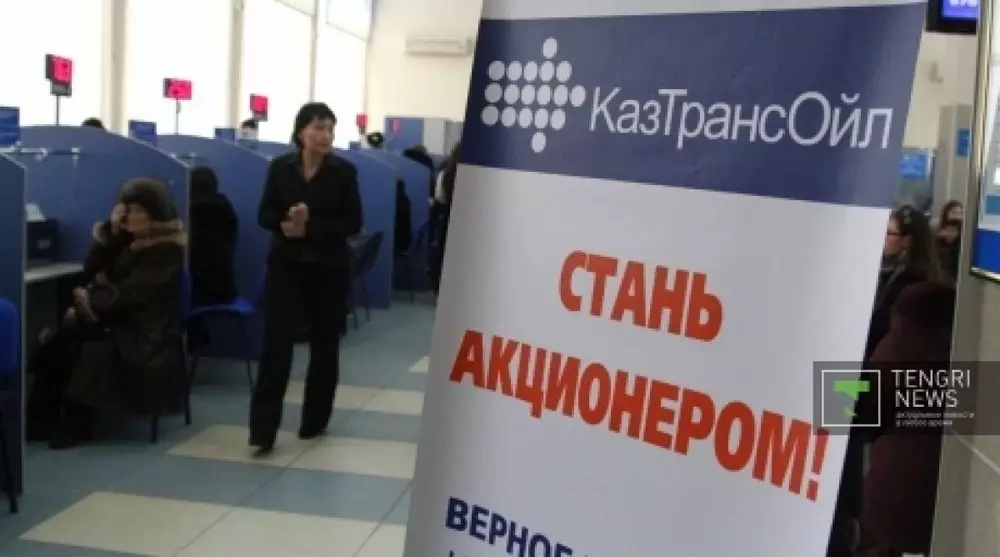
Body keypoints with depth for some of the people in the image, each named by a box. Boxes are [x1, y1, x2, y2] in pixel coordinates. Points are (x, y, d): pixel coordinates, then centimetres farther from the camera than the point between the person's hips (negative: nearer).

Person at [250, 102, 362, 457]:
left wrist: (310, 228, -20)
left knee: (324, 346, 8)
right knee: (276, 346, -6)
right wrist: (286, 221, -20)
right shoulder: (280, 167, 2)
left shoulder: (344, 171, -4)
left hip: (329, 269, 0)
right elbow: (265, 215, 2)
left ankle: (314, 422, 25)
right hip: (285, 266, 1)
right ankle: (263, 432, -4)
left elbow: (353, 223, -9)